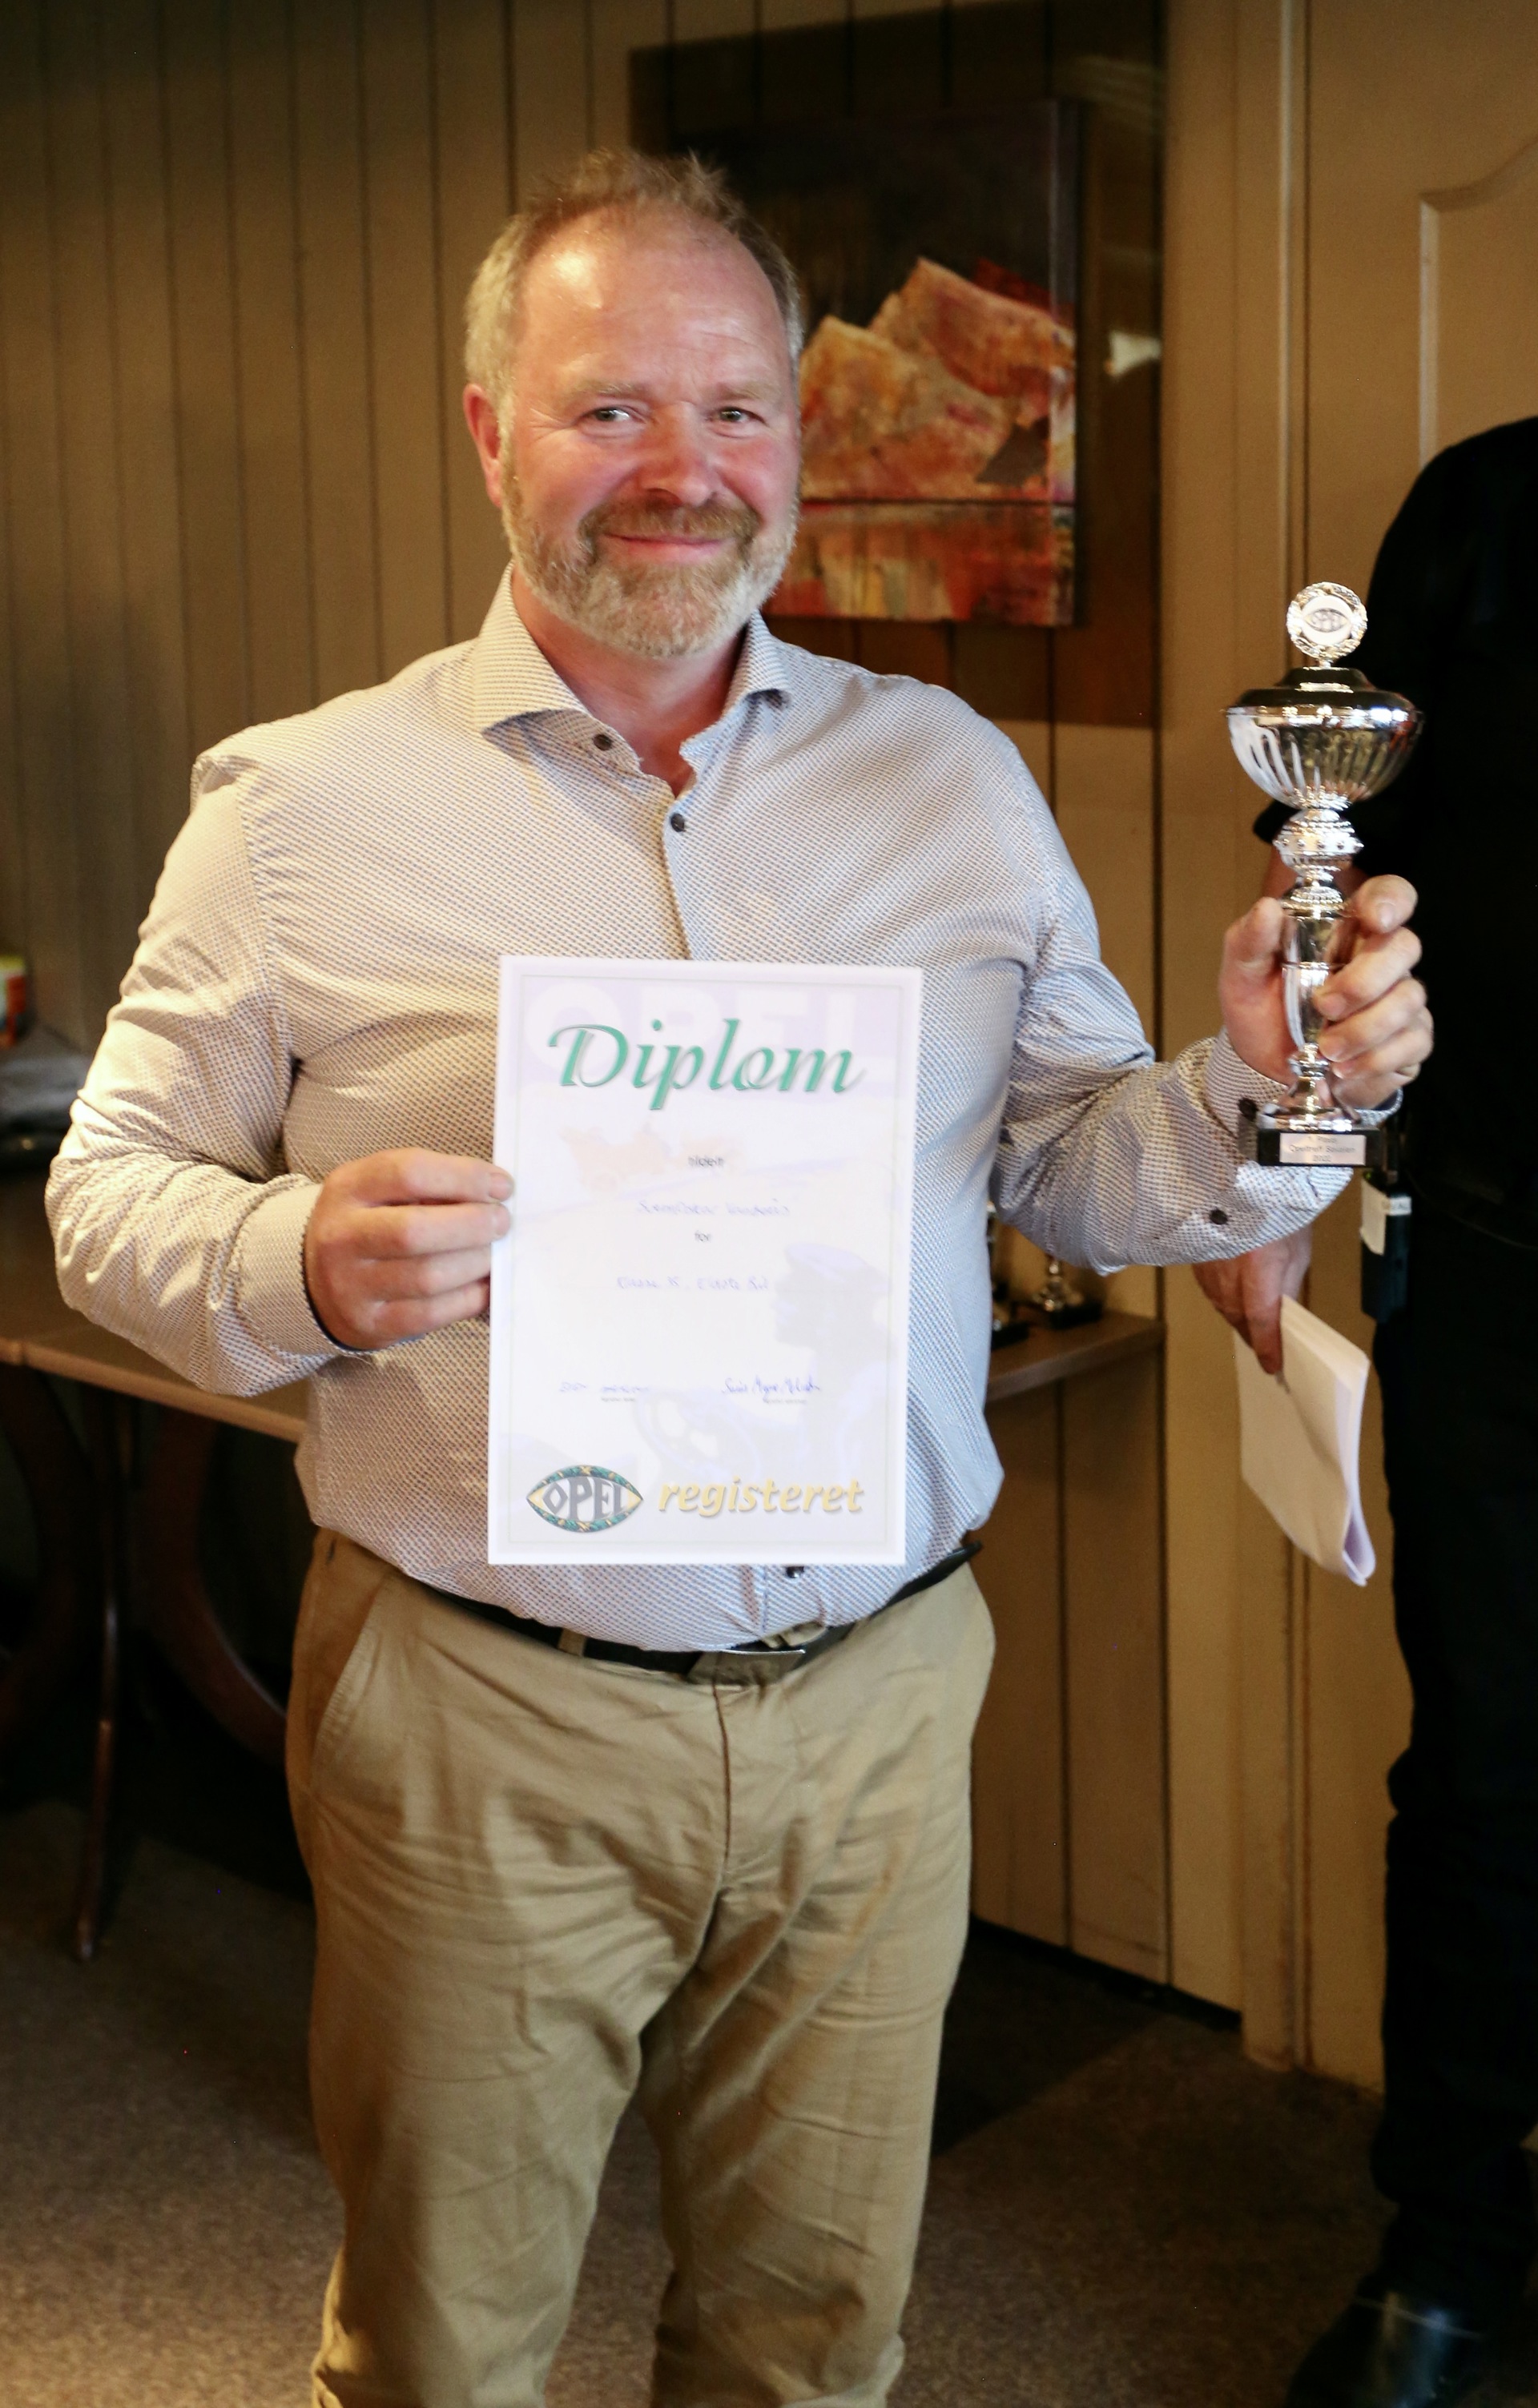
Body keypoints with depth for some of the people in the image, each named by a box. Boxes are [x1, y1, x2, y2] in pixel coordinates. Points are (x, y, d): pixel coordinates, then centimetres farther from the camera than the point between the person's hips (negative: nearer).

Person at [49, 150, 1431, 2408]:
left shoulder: (955, 777, 6)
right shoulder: (304, 803, -3)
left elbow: (1079, 1168, 10)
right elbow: (113, 1192, -1)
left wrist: (1258, 1095, -11)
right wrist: (305, 1264, -22)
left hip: (877, 1700, 3)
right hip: (477, 1720, -2)